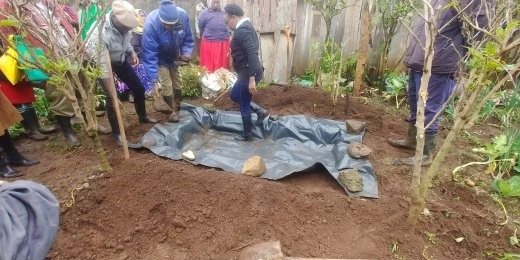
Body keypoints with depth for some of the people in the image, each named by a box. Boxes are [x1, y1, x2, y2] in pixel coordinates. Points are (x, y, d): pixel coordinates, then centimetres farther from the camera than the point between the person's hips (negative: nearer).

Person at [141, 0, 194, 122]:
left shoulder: (183, 15, -27)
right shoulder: (151, 23, -36)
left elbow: (188, 39, -9)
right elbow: (150, 54, -33)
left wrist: (187, 52, -28)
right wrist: (154, 80, -35)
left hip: (175, 57, 4)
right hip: (160, 59, -4)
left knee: (178, 84, 14)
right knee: (167, 86, -8)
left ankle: (177, 107, 37)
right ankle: (174, 110, 16)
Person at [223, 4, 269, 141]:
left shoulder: (242, 30, -18)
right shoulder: (246, 26, 14)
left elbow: (252, 54, -28)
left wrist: (252, 78, -30)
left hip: (248, 73, -10)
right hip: (247, 72, 11)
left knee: (244, 105, 4)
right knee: (234, 95, 24)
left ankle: (247, 135, 20)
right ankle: (260, 111, 23)